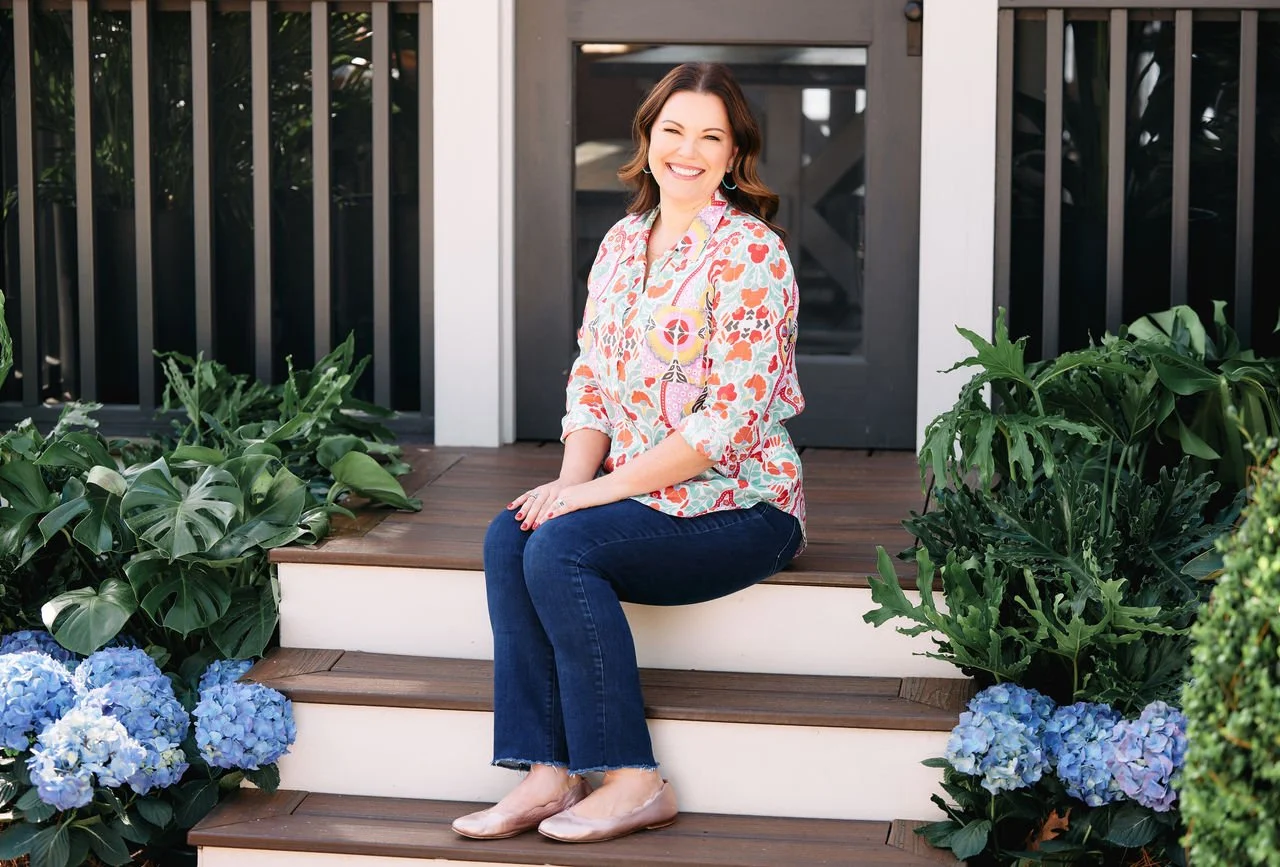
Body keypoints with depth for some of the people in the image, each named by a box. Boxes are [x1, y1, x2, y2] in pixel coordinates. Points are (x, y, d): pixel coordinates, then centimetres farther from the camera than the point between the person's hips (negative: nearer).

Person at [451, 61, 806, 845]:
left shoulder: (750, 253, -13)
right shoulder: (624, 243, 11)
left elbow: (729, 422, -19)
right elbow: (591, 385, 12)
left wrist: (599, 489, -19)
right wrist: (570, 481, -7)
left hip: (741, 505, -7)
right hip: (640, 493, 7)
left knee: (561, 547, -26)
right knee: (510, 536, -18)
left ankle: (634, 781, -17)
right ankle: (548, 774, -19)